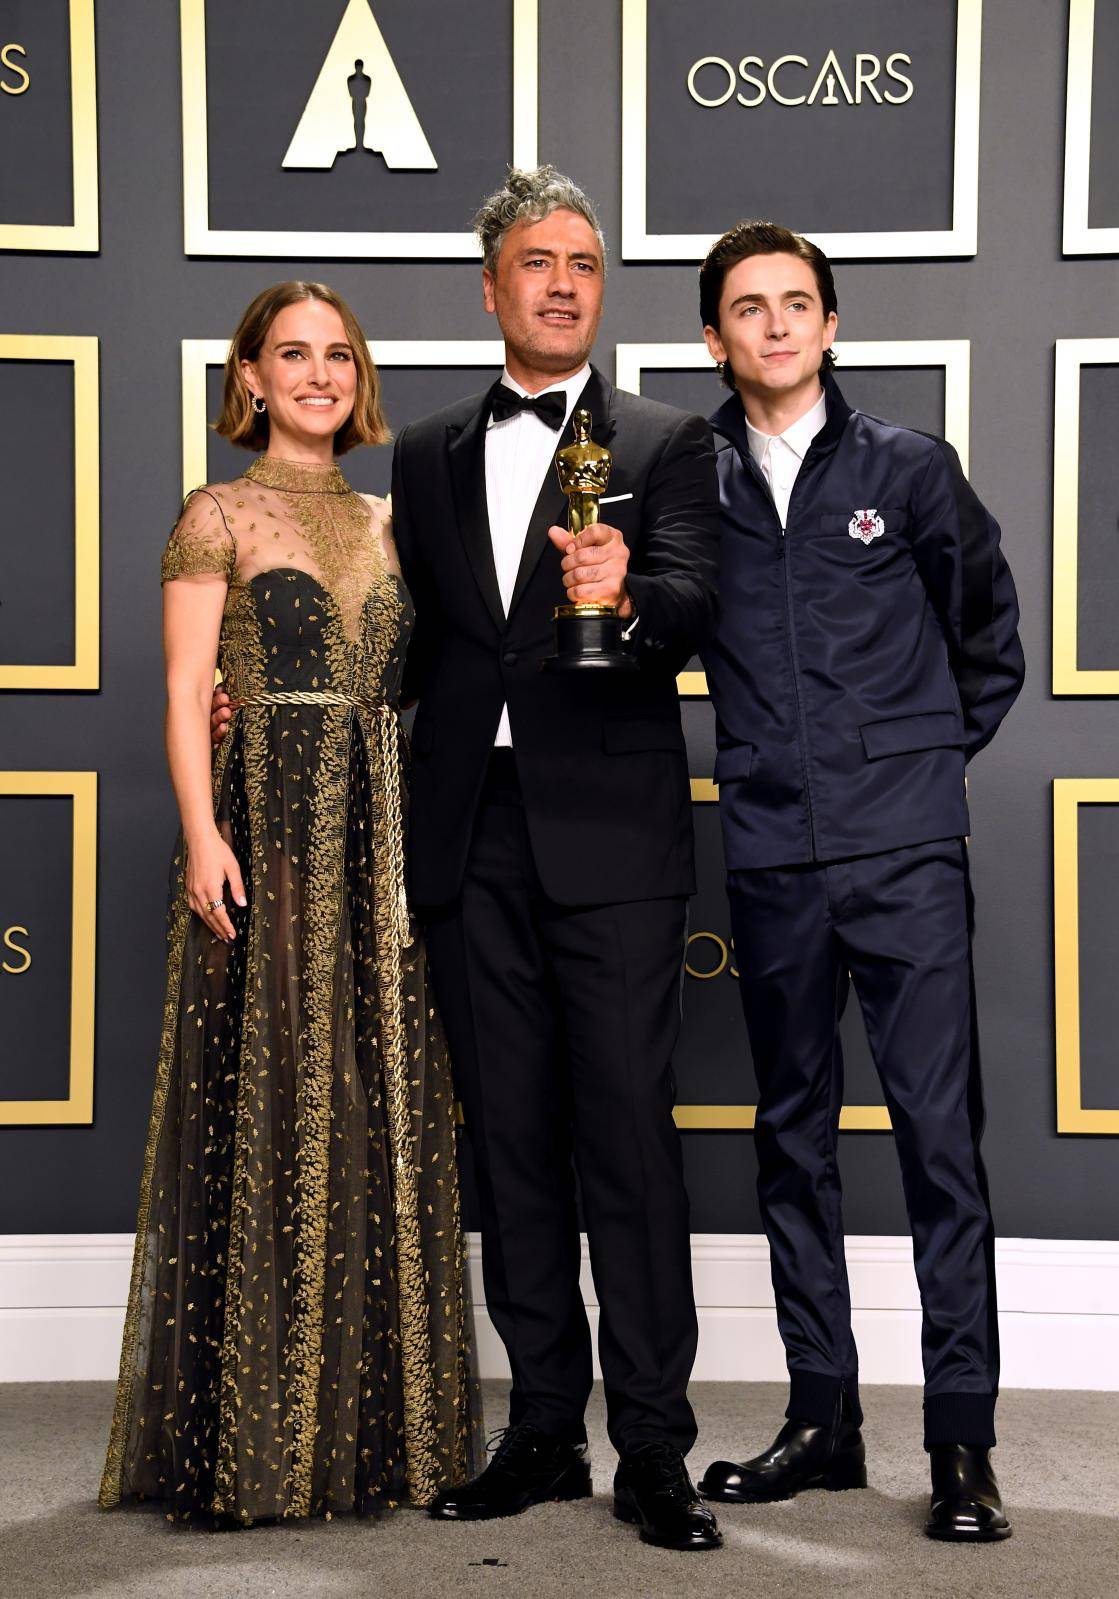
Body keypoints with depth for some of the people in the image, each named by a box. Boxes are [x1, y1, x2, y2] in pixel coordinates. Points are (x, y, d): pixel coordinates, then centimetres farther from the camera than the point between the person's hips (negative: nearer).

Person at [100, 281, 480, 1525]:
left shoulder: (384, 521, 16)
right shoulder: (221, 515, 1)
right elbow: (184, 692, -6)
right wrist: (203, 832, -17)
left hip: (377, 830, 6)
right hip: (264, 819, -5)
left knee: (378, 1106, 7)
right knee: (262, 1108, -3)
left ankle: (365, 1422, 18)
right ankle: (249, 1437, 7)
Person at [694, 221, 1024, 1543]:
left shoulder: (908, 468, 6)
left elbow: (988, 626, 17)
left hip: (905, 850, -2)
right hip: (770, 854, 2)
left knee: (940, 1131, -6)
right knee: (792, 1137, 9)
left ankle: (962, 1439, 1)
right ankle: (821, 1418, 19)